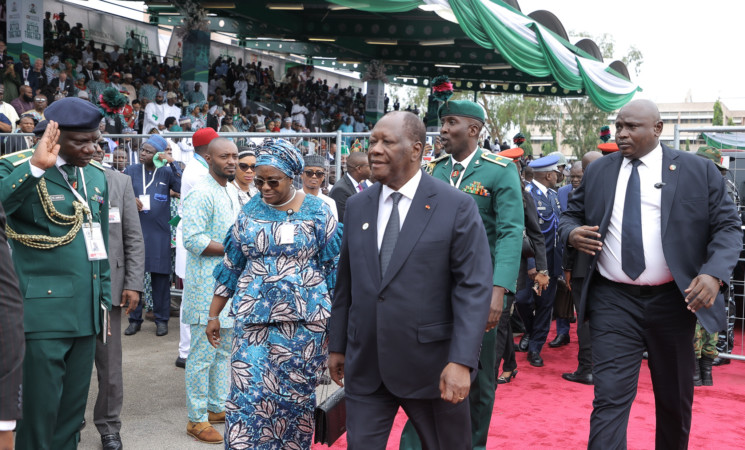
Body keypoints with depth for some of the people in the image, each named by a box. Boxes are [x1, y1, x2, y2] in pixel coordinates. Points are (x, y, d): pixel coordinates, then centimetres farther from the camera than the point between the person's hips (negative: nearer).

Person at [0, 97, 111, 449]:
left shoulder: (96, 177, 14)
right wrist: (36, 166, -37)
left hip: (86, 314, 6)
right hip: (43, 312, -6)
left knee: (73, 411, 13)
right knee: (40, 410, -1)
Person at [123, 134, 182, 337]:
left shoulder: (166, 172, 2)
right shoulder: (131, 171, 6)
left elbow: (183, 188, -13)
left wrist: (173, 164, -16)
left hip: (159, 232, -1)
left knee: (160, 276, 4)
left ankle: (162, 319, 15)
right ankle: (135, 319, 17)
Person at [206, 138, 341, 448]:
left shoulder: (317, 211, -2)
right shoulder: (250, 212, 6)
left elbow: (334, 266, 0)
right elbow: (231, 266, 12)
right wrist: (214, 314, 12)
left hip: (304, 319, -2)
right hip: (254, 319, 2)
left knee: (295, 395, 6)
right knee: (248, 393, -3)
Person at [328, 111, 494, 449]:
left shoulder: (457, 206, -8)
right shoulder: (357, 206, 7)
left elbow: (475, 287, -12)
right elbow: (346, 281, 13)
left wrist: (461, 361, -19)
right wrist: (337, 344, 13)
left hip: (431, 367, -3)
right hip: (364, 367, 4)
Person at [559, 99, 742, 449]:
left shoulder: (699, 171, 1)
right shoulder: (597, 172, 8)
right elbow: (571, 215, 15)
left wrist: (714, 274, -19)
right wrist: (572, 232, -10)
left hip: (674, 301, 0)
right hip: (613, 301, 0)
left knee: (675, 398, 15)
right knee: (610, 397, -8)